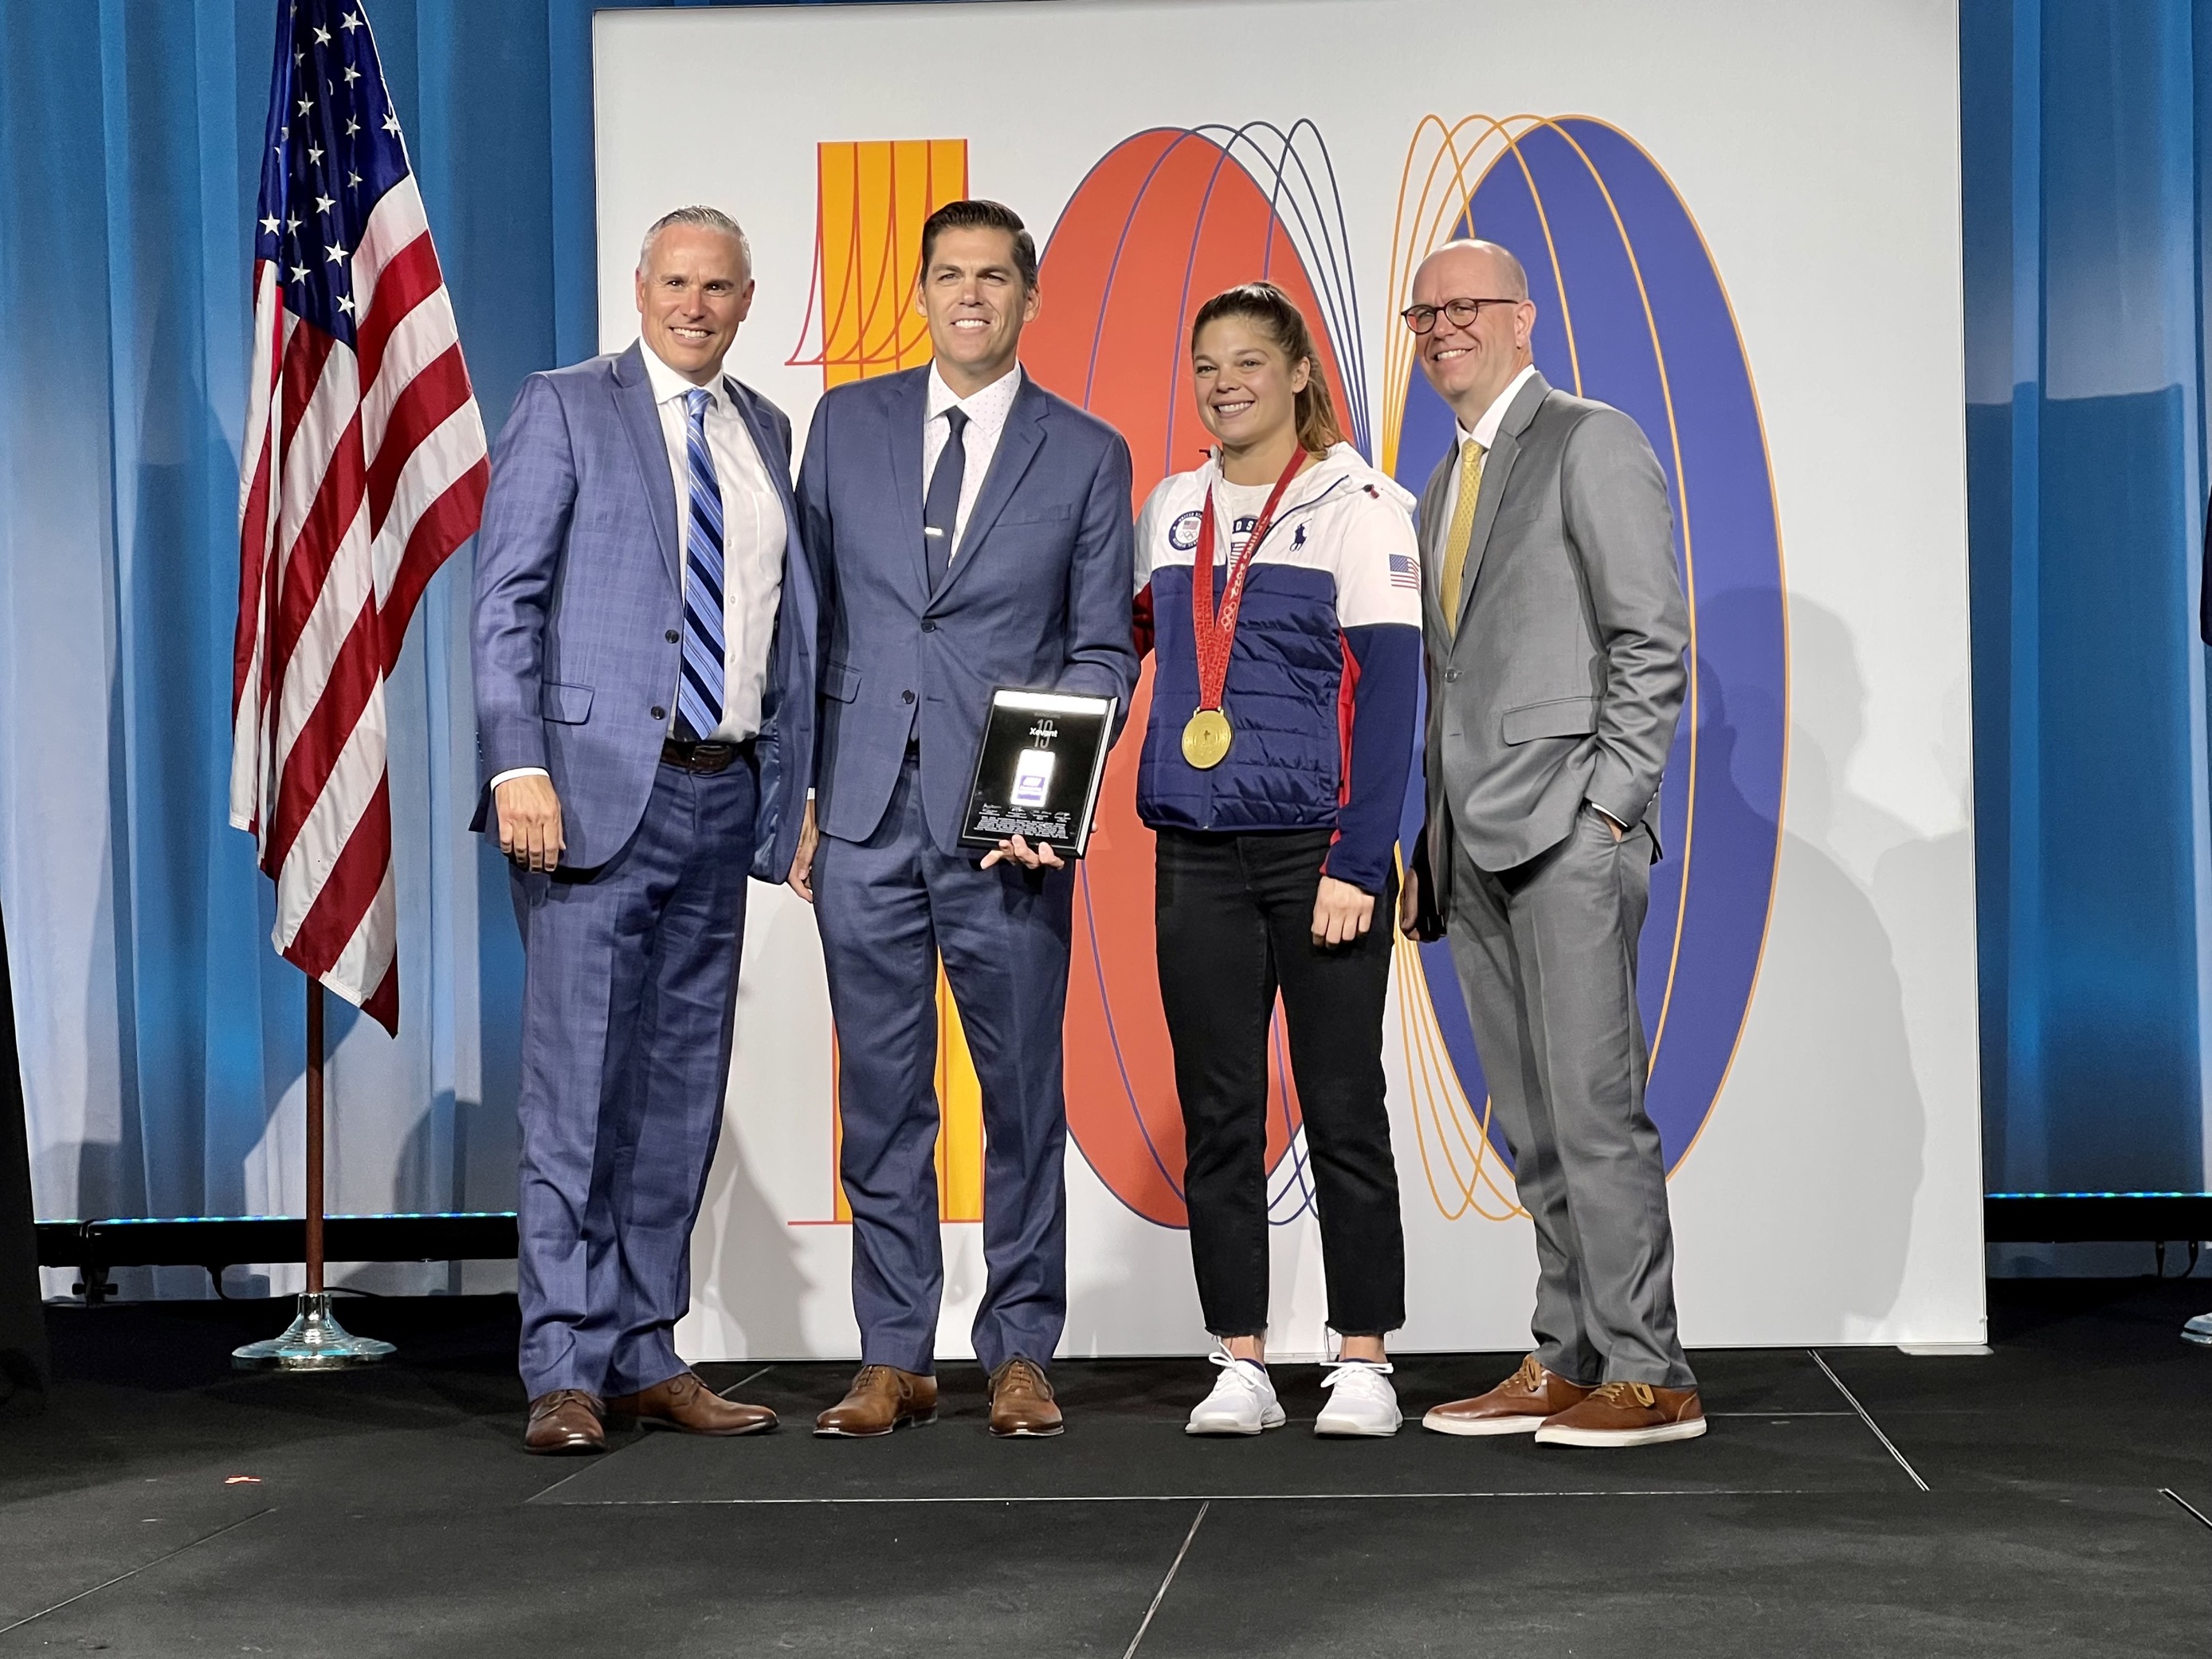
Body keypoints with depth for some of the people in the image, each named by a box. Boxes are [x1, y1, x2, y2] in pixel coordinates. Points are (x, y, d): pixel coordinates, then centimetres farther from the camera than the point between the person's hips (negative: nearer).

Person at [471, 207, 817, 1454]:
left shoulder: (765, 431, 17)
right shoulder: (565, 411, 1)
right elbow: (506, 598, -5)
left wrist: (799, 782, 9)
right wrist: (518, 765, -16)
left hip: (725, 793, 6)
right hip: (600, 786, -6)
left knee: (684, 1084, 9)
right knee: (580, 1081, -7)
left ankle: (646, 1353, 17)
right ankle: (565, 1371, -2)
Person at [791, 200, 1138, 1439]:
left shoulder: (1087, 455, 6)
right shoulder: (846, 424, 10)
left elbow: (1103, 648, 5)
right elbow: (809, 613, 11)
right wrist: (798, 789, 4)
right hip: (865, 816, 1)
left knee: (1024, 1094, 3)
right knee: (882, 1098, 5)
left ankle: (1021, 1355, 14)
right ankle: (895, 1360, 13)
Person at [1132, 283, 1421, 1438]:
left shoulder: (1358, 507, -2)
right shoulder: (1170, 510, 13)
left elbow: (1388, 693, -6)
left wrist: (1358, 863, -13)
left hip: (1319, 849, -4)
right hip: (1197, 855, 4)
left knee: (1342, 1108, 0)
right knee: (1216, 1117, 5)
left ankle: (1364, 1365, 8)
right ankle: (1240, 1367, 11)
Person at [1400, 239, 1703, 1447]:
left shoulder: (1591, 444, -2)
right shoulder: (1443, 489, 23)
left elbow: (1652, 641, -9)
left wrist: (1608, 808, -15)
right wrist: (1428, 843, 13)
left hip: (1569, 829, -8)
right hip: (1474, 846, 8)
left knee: (1592, 1106, -11)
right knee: (1531, 1123, 8)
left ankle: (1648, 1377, -6)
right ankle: (1567, 1360, 12)